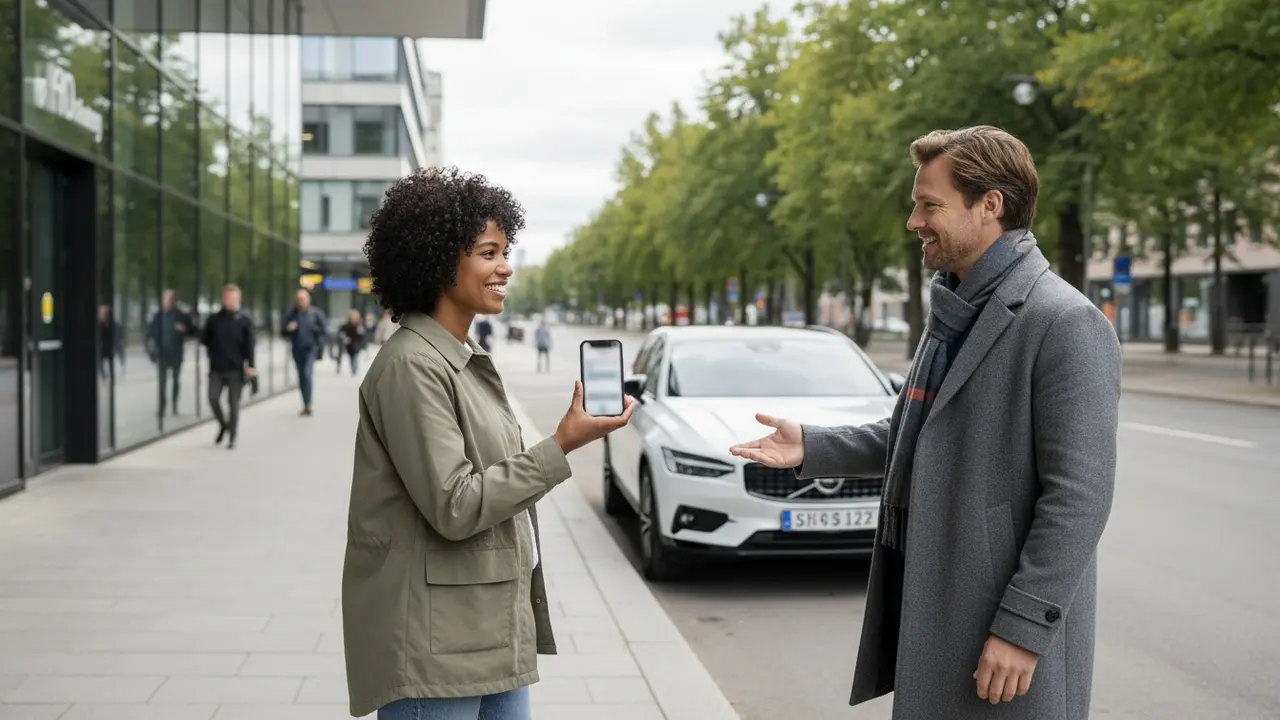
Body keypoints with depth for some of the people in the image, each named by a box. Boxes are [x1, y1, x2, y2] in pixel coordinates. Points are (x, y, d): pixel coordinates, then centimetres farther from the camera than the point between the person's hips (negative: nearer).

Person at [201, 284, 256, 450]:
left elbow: (249, 344, -5)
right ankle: (223, 425, 21)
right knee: (213, 398, -5)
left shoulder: (245, 319, -1)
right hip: (216, 368, 2)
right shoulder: (214, 319, 6)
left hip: (236, 369, -2)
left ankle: (232, 437, 9)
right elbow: (204, 339, 14)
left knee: (234, 403, 1)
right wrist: (215, 347, -1)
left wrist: (250, 365, -13)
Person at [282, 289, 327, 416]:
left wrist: (313, 329, -14)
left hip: (311, 348, -4)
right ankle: (306, 405, 17)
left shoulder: (315, 313, -3)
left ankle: (308, 404, -16)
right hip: (297, 350, 4)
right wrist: (288, 329, -11)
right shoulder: (292, 314, 5)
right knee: (301, 377, 9)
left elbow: (325, 329, -1)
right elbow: (284, 333, 10)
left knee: (307, 374, -18)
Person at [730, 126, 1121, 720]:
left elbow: (1078, 496, -20)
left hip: (1006, 628, -8)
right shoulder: (952, 311, 12)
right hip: (930, 607, 9)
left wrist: (1024, 627, -21)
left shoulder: (1065, 324, -16)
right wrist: (812, 448, 7)